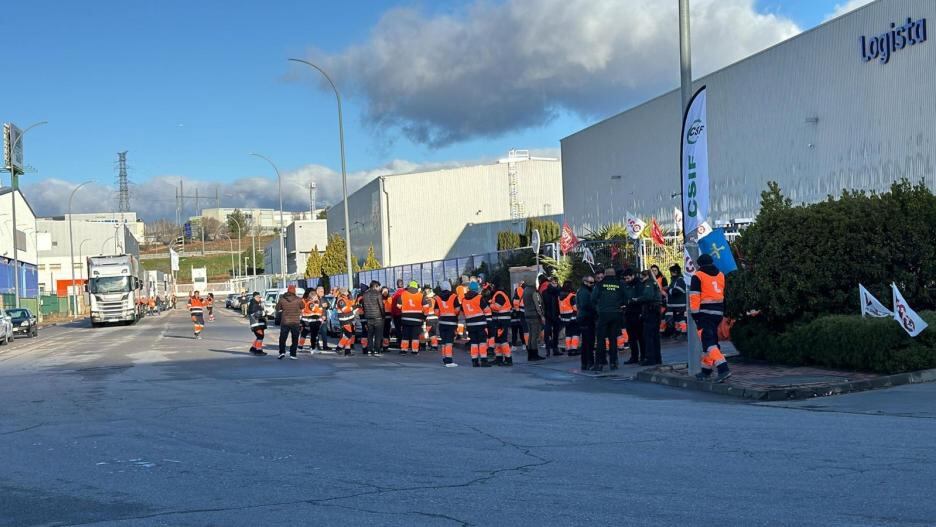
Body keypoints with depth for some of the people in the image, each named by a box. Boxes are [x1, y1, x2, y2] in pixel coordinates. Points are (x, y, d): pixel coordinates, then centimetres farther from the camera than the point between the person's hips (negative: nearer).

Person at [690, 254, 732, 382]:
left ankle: (723, 369, -25)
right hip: (718, 312, 7)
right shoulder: (720, 275, 13)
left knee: (709, 342, -10)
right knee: (711, 339, 16)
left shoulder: (698, 276, -6)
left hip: (705, 312, -7)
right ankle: (706, 371, 24)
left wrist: (695, 313, -7)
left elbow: (694, 297, -10)